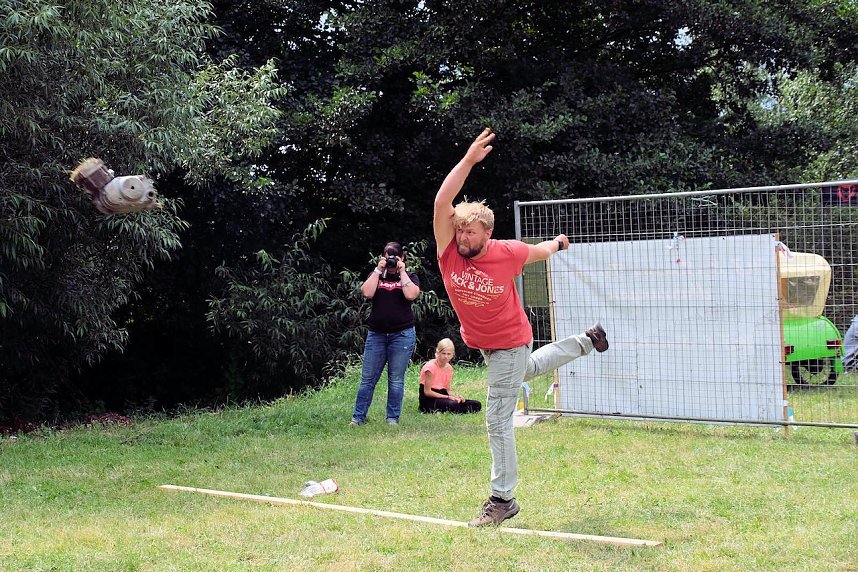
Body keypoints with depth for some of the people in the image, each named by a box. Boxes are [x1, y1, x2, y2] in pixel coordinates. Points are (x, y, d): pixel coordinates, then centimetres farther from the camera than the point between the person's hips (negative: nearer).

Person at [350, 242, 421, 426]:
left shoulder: (410, 277, 8)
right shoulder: (376, 275, 13)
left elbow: (411, 295, -13)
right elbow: (367, 293, -7)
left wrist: (402, 272, -7)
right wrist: (378, 270, -5)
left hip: (402, 334, -2)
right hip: (376, 334, 2)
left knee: (396, 380, 2)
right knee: (368, 378, 1)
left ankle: (393, 418, 9)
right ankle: (358, 417, 6)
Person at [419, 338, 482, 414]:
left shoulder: (449, 368, 10)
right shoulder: (431, 366, -12)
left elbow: (447, 390, 13)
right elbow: (427, 392, -15)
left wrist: (456, 396, -10)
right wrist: (448, 397, -17)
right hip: (429, 399, -9)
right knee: (453, 405, -38)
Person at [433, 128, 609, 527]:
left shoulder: (507, 253, -26)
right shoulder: (449, 251, -22)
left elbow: (539, 251, -2)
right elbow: (442, 202, -37)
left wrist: (558, 243, 20)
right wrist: (468, 161, -43)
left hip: (508, 343, -6)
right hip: (479, 341, 6)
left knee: (498, 421, -5)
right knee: (527, 370, 36)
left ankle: (502, 499, 5)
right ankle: (586, 342, 58)